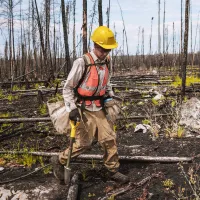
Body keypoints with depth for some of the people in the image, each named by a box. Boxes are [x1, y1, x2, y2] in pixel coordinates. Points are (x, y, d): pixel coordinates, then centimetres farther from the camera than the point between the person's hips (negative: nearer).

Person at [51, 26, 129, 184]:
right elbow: (68, 88, -12)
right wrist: (72, 108, -18)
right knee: (84, 143, -1)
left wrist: (112, 97, 15)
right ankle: (59, 161, 21)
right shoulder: (82, 63, -18)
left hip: (99, 109, 6)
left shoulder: (106, 62, 4)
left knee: (109, 138, 5)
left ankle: (113, 170, 20)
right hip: (84, 110, -6)